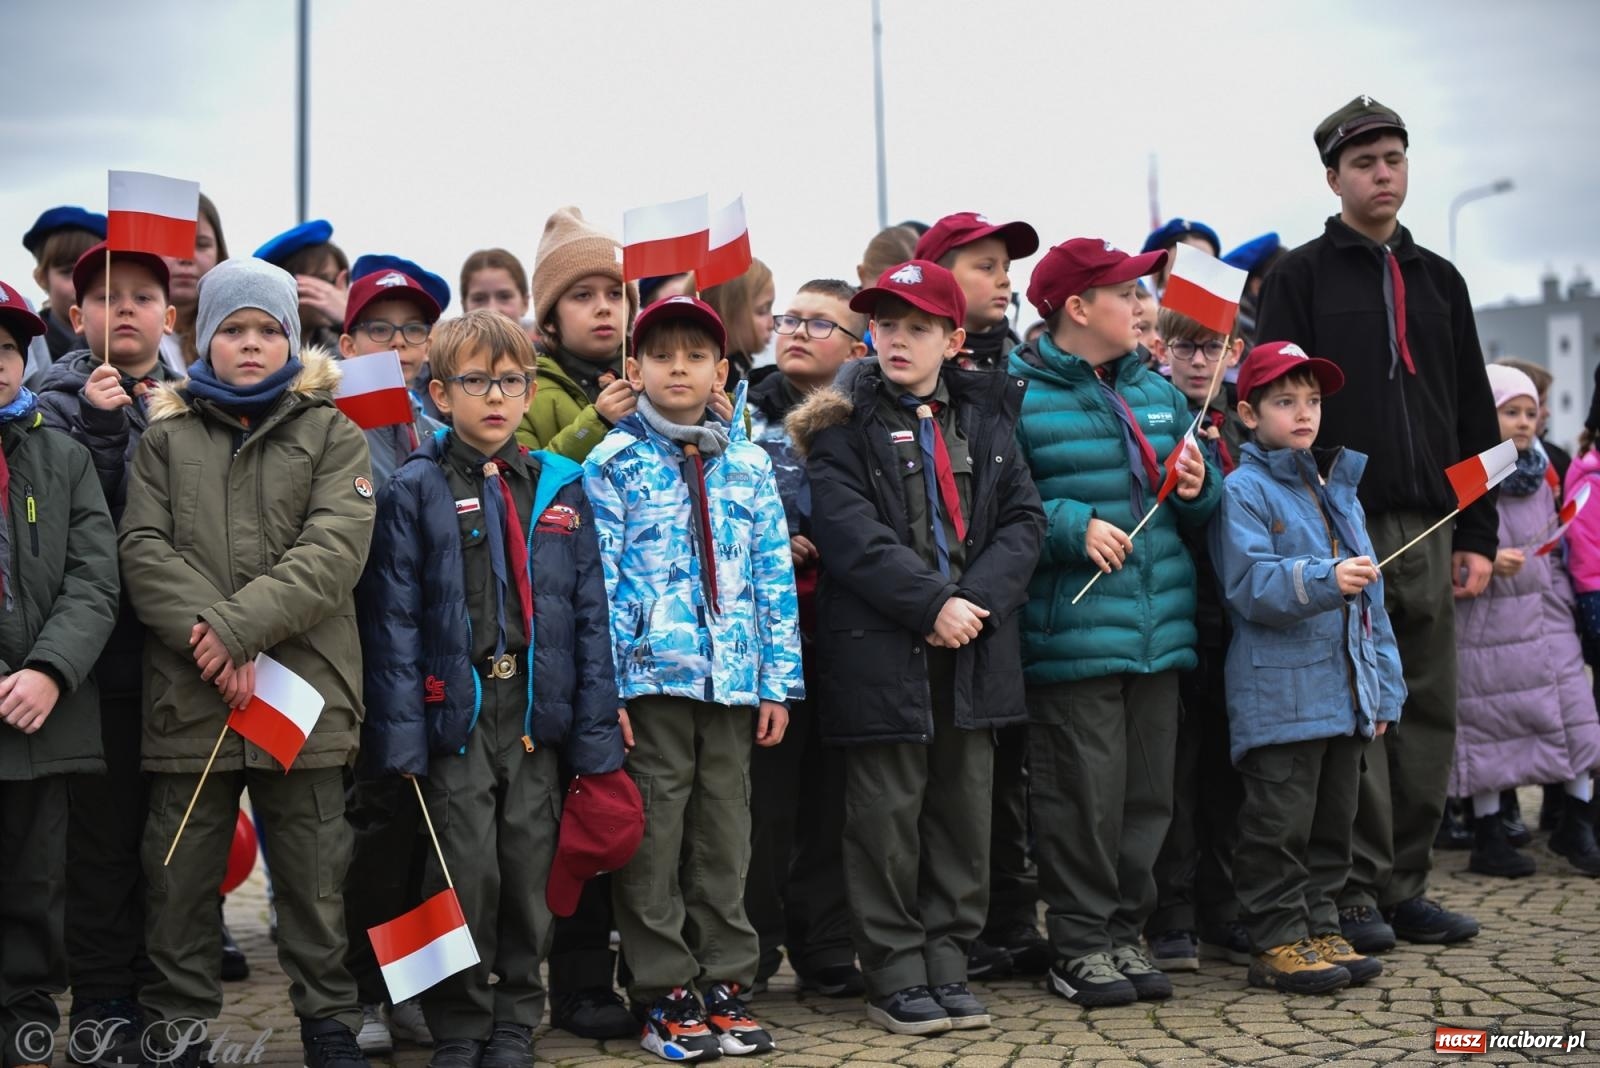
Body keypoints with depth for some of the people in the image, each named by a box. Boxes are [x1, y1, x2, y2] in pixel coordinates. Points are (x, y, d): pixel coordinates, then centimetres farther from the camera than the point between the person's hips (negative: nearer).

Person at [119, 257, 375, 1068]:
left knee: (312, 875, 6)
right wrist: (205, 636, -16)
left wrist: (238, 626, -17)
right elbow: (144, 548, 0)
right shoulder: (167, 436, 12)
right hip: (186, 693, 1)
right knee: (180, 877, 8)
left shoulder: (331, 434, 7)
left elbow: (336, 547, -7)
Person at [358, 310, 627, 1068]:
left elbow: (590, 613, 7)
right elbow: (393, 618, -5)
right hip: (456, 711, -3)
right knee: (466, 876, -2)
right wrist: (402, 734, -12)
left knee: (530, 875, 8)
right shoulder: (415, 490, -1)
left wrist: (596, 735, 2)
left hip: (537, 712, 3)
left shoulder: (560, 490, 8)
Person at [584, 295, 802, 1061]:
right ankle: (664, 996, 11)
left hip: (733, 677, 3)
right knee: (654, 835, 1)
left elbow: (775, 578, 10)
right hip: (650, 676, -3)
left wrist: (779, 681, 5)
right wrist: (604, 686, -10)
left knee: (725, 833, 9)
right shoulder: (613, 463, 1)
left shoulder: (749, 465, 10)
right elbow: (598, 579, -4)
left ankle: (724, 983, 19)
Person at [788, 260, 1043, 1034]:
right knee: (888, 817, 1)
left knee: (964, 814, 9)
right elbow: (850, 534, -12)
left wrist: (977, 599, -11)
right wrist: (931, 602, -18)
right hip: (880, 650, -4)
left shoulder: (986, 418, 12)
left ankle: (945, 965, 20)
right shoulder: (843, 425, 0)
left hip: (973, 648, 4)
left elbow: (1024, 519, 5)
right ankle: (896, 977, 11)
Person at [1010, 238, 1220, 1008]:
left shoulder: (1157, 392, 17)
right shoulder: (1019, 396, -6)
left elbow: (1196, 509, 25)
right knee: (1085, 793, -4)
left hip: (1157, 628, 7)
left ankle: (1125, 933, 21)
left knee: (1148, 792, 10)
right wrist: (1074, 526, -19)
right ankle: (1080, 945, 8)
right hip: (1070, 636, -7)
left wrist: (1199, 488, 4)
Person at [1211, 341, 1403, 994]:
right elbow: (1250, 584, -18)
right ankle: (1278, 942, 4)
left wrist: (1383, 686, 16)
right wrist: (1325, 580, -30)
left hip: (1346, 693, 8)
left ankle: (1319, 928, 23)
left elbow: (1371, 595, 18)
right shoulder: (1244, 491, -7)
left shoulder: (1340, 488, 16)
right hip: (1279, 692, -8)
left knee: (1334, 818, 13)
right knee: (1280, 824, -2)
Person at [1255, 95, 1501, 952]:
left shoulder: (1438, 280, 17)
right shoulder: (1301, 277, 3)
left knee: (1429, 712, 6)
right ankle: (1356, 891, 4)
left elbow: (1474, 416, 17)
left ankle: (1404, 885, 15)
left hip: (1430, 529, 5)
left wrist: (1478, 535, 9)